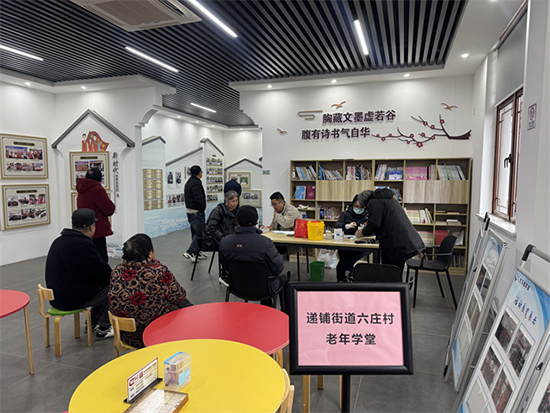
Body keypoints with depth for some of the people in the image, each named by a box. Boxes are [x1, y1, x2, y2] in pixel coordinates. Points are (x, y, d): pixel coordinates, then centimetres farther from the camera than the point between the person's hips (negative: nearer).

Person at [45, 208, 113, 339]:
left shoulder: (58, 241, 9)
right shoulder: (83, 245, -22)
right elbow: (103, 273, -16)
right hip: (73, 300, -9)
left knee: (101, 284, 21)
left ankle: (93, 323, 30)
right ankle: (103, 329, 9)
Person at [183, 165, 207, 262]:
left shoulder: (189, 182, 15)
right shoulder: (196, 183, -17)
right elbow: (199, 199, -23)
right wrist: (202, 209, -10)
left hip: (190, 211, 11)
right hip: (196, 212, -11)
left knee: (195, 232, 15)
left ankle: (196, 252, 22)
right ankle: (189, 252, -13)